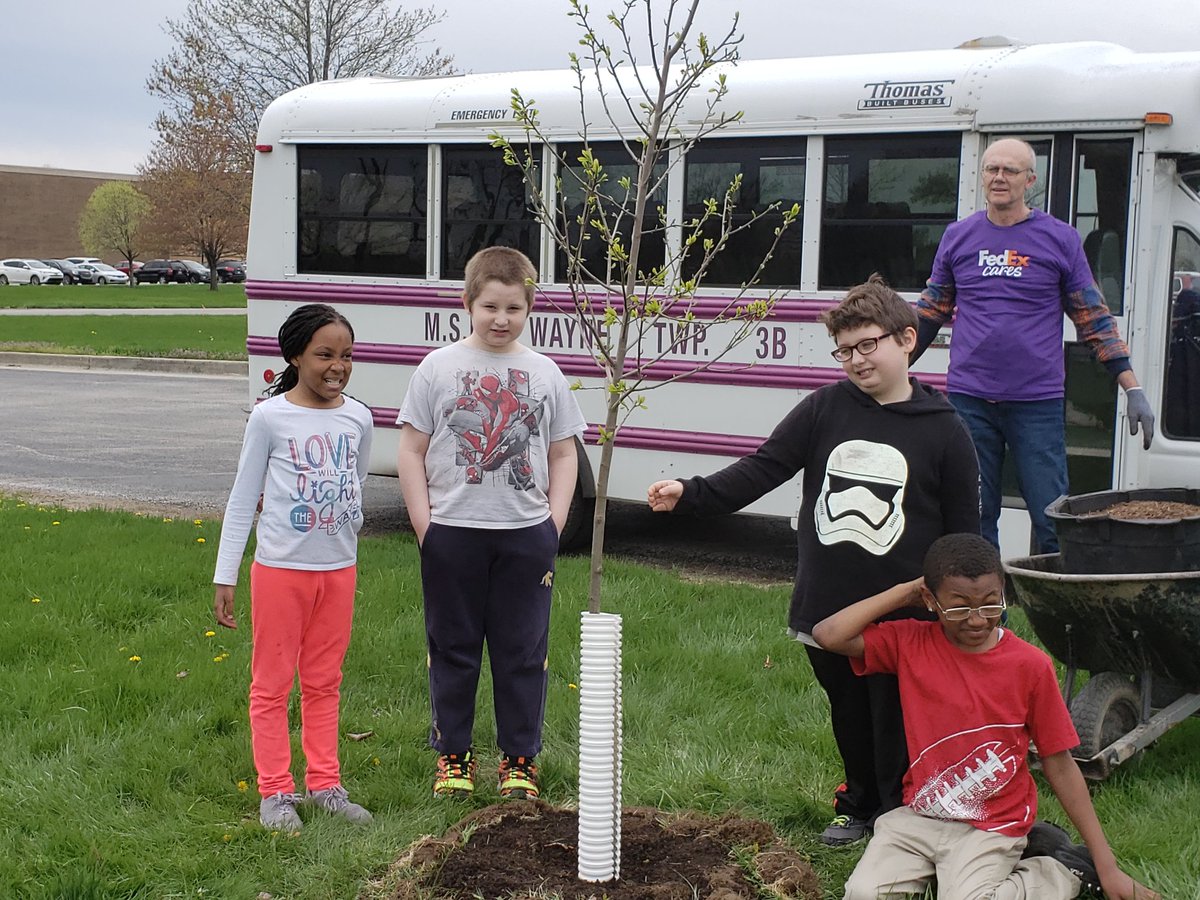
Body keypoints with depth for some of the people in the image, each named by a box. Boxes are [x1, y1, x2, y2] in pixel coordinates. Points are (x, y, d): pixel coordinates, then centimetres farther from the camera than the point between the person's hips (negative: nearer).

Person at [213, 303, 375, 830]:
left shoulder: (357, 419, 2)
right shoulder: (270, 417, -9)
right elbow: (243, 499, -5)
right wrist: (224, 577, -6)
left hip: (339, 568, 4)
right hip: (281, 568, -4)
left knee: (324, 683, 13)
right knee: (272, 684, 5)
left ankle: (325, 785, 22)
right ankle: (275, 792, 13)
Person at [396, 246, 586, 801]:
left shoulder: (544, 373, 6)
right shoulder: (439, 368, 1)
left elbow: (563, 454, 9)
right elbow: (412, 451, 2)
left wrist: (554, 524, 0)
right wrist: (425, 525, -5)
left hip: (525, 534, 1)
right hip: (453, 531, -1)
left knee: (523, 652, 6)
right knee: (453, 650, 8)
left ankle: (520, 759, 18)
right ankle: (453, 754, 21)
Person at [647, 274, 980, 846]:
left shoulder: (943, 431, -5)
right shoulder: (825, 409, 1)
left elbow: (963, 535, -2)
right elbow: (762, 469, -3)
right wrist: (690, 495, -16)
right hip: (825, 608, 3)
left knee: (897, 730, 5)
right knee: (849, 722, 20)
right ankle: (858, 804, 41)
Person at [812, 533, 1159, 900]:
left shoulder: (1031, 666, -8)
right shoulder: (911, 643, -3)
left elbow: (1059, 766, -2)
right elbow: (828, 635, -15)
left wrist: (1107, 867, -3)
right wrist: (904, 592, -10)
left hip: (993, 824, -2)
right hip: (919, 815, 2)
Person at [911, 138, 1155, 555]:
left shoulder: (1060, 239, 3)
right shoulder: (957, 237, 8)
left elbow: (1094, 317, 4)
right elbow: (930, 311, 18)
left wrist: (1133, 388, -1)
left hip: (1037, 402, -2)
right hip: (969, 400, 2)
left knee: (1053, 521, -3)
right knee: (973, 519, 7)